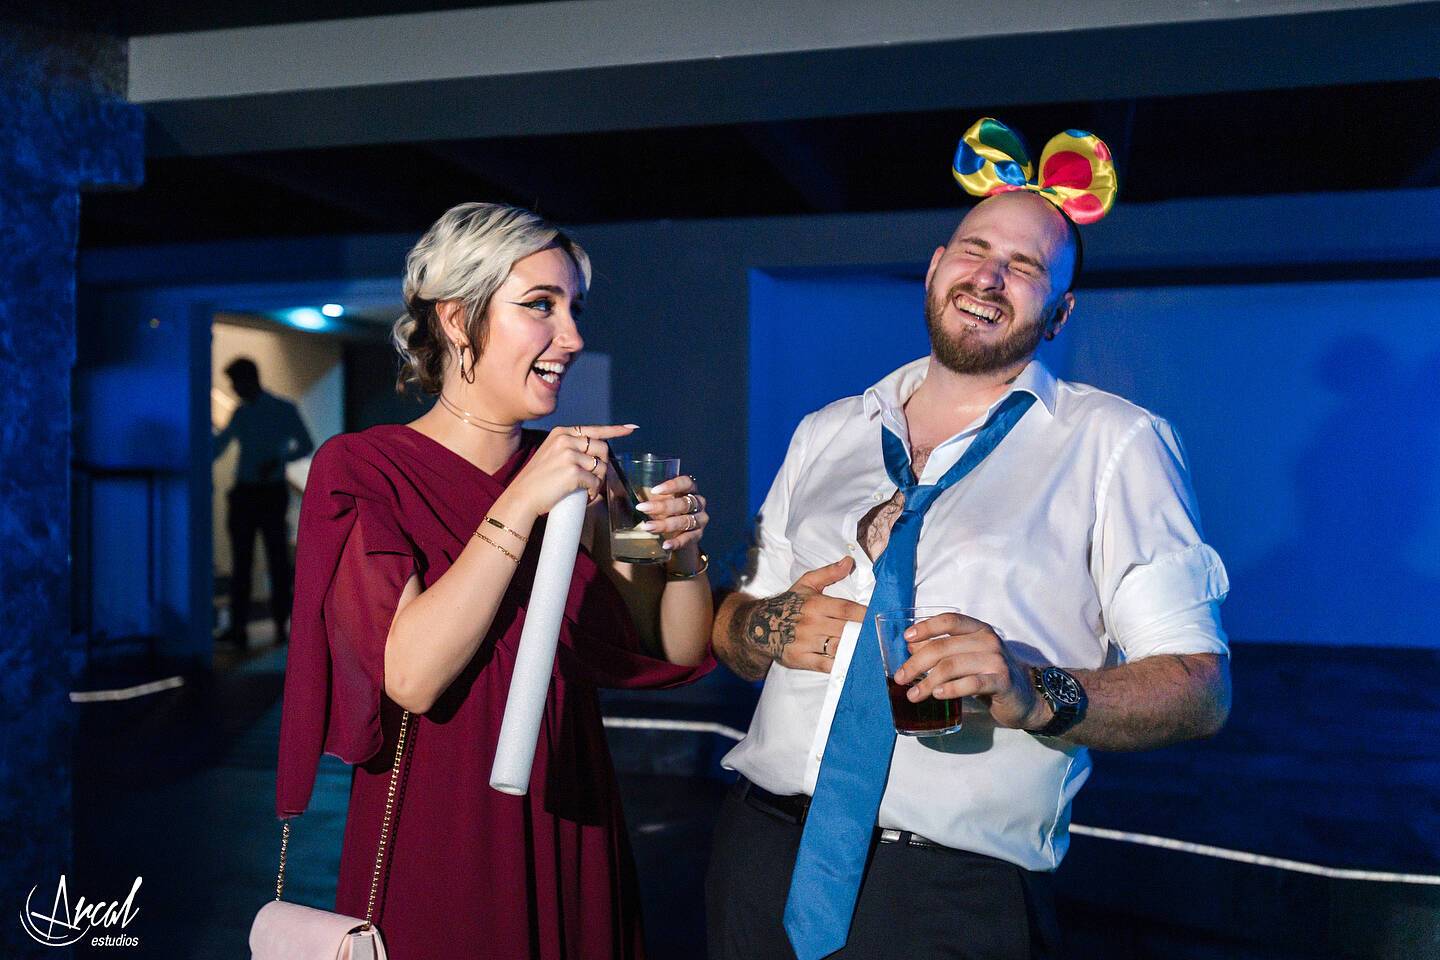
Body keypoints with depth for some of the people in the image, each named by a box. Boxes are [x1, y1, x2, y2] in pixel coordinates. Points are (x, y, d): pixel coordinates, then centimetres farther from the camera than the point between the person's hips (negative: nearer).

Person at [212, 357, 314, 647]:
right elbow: (218, 445, 25)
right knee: (240, 561, 1)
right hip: (243, 493, 5)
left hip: (271, 493, -5)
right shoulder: (240, 414, 14)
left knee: (278, 560, -1)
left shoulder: (283, 410, 0)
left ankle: (280, 625, 5)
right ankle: (238, 627, 2)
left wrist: (278, 460, -15)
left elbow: (305, 445, -2)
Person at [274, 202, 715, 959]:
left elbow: (681, 653, 2)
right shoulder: (361, 469, -9)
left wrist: (683, 550, -17)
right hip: (434, 845, -4)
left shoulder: (575, 470, 4)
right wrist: (522, 505, -26)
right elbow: (410, 675, -23)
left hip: (570, 841, 5)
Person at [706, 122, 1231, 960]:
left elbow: (1200, 687, -7)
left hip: (951, 891, -3)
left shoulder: (1116, 441, -1)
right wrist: (767, 625, -7)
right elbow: (731, 625, 16)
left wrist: (1034, 695, -24)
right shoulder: (827, 433, 13)